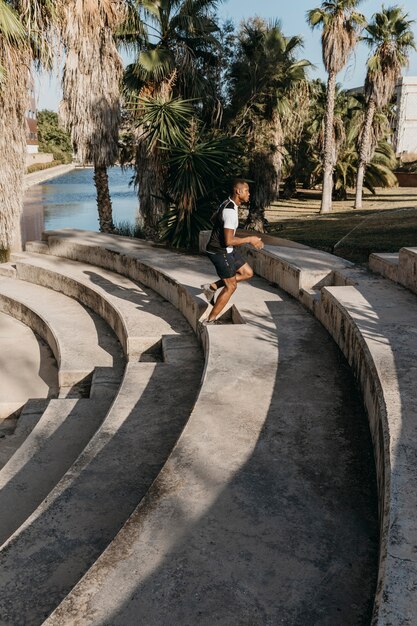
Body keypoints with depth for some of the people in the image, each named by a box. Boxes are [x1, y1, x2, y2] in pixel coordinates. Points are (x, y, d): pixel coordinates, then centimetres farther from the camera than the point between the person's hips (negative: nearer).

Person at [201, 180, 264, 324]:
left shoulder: (227, 204, 6)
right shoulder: (230, 211, -26)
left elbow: (214, 218, 25)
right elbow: (229, 241, -29)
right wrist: (250, 239, -17)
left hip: (227, 250, 10)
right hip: (220, 252, -10)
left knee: (248, 273, 14)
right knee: (231, 286, 1)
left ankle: (212, 287, 15)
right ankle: (210, 320, 10)